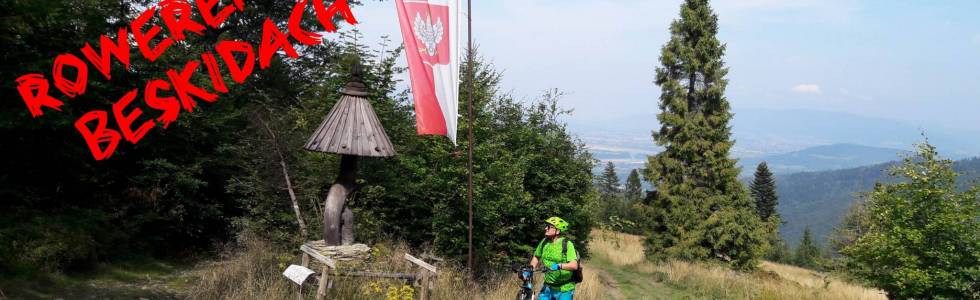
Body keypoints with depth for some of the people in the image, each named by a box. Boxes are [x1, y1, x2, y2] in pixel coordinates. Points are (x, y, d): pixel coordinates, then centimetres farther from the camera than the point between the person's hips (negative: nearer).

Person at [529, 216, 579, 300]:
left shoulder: (567, 244, -15)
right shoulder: (544, 242, 1)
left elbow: (574, 265, -25)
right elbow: (536, 257, 16)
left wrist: (558, 266, -39)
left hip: (564, 289, -4)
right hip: (548, 287, 5)